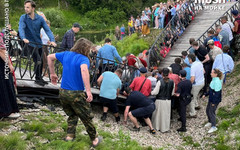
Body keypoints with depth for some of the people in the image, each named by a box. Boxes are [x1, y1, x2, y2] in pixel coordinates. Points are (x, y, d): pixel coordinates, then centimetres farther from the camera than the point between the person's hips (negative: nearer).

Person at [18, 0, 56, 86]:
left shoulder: (40, 18, -4)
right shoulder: (23, 18, -9)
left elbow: (47, 30, -10)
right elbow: (21, 28, -23)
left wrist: (52, 40, -25)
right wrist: (24, 38, -43)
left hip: (39, 43, 4)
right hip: (30, 43, -4)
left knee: (40, 61, 14)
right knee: (38, 60, -14)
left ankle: (39, 78, 32)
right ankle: (38, 79, 2)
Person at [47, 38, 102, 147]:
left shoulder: (66, 54, 6)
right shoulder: (84, 59, -15)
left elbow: (50, 57, 16)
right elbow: (84, 70, -36)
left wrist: (52, 74, 23)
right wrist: (88, 91, -38)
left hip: (63, 92, 6)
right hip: (76, 94, -6)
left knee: (72, 115, 27)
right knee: (86, 118, 11)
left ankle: (70, 135, 20)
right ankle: (94, 139, 23)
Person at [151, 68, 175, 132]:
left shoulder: (160, 82, -16)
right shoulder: (172, 82, -6)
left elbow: (155, 92, -13)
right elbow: (172, 93, 3)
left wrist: (151, 92, 7)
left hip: (160, 100, -2)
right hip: (168, 101, 3)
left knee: (158, 113, 14)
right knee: (166, 114, 13)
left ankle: (157, 127, 26)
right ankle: (165, 128, 21)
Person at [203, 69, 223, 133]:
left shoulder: (217, 82, -28)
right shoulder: (214, 80, 2)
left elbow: (217, 93, -25)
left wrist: (214, 102, -20)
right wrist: (206, 95, 19)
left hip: (215, 100, -9)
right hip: (211, 99, 9)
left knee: (211, 112, 0)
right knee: (207, 110, 20)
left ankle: (213, 127, 14)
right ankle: (210, 122, 40)